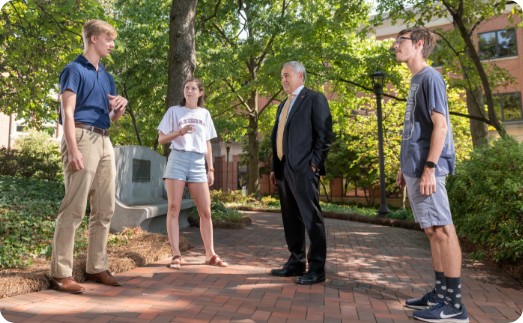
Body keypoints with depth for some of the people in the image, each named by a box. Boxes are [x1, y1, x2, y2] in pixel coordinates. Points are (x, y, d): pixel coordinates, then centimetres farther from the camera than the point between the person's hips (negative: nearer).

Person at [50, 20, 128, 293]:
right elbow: (67, 112, -10)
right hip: (82, 137, -8)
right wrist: (73, 150, -20)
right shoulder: (74, 70, 1)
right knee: (74, 209, -9)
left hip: (105, 142, 8)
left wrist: (120, 106, 3)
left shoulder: (107, 76, 23)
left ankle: (96, 267, 17)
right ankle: (60, 274, 1)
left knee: (105, 209, 7)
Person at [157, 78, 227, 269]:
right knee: (174, 208, -4)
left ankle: (210, 254, 11)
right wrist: (180, 132, -11)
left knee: (205, 211, 0)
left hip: (198, 163, 2)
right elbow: (161, 139, 6)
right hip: (177, 159, -2)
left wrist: (211, 169, 12)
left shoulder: (205, 114, 17)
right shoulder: (174, 111, 10)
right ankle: (176, 255, 3)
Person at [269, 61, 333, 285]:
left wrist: (315, 163, -13)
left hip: (303, 168, -8)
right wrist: (274, 168, 15)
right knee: (291, 219, 11)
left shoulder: (314, 99, 1)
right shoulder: (283, 105, 24)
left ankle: (317, 269, 4)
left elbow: (325, 134, -8)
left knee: (311, 218, -4)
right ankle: (296, 263, 22)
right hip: (284, 169, 8)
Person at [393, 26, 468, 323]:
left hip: (426, 169, -9)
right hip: (415, 170, 9)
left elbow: (440, 125, -15)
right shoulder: (416, 81, 20)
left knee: (442, 229, -5)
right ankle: (441, 293, 22)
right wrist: (406, 168, 21)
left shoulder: (430, 78, -6)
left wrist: (429, 167, -20)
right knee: (432, 230, 12)